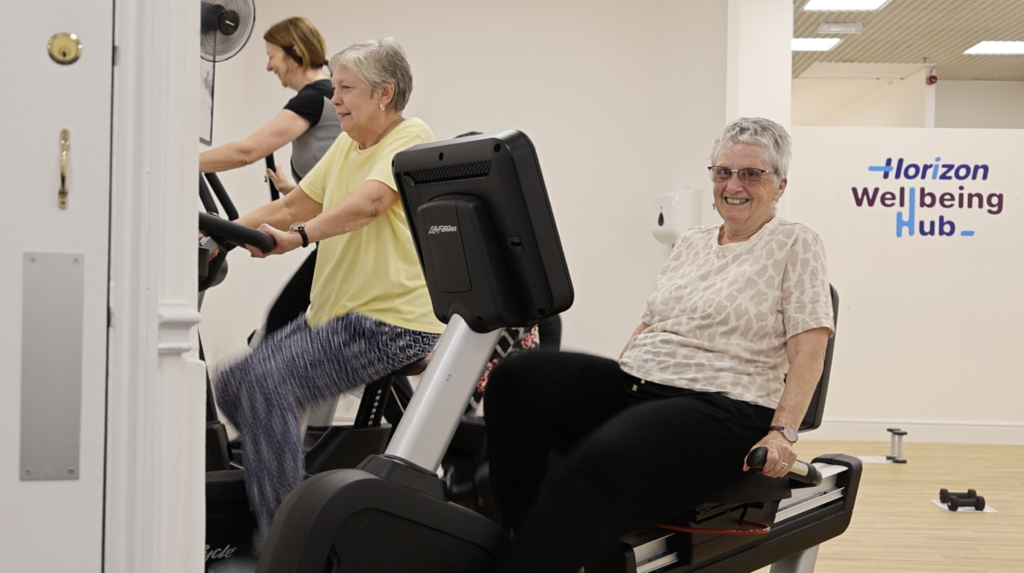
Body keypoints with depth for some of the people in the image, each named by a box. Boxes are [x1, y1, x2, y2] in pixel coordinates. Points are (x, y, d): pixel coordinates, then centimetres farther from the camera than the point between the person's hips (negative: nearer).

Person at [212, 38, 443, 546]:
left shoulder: (412, 138, -9)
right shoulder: (346, 146, 19)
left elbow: (368, 202, -27)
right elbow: (293, 205, 19)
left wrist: (297, 236, -40)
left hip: (390, 319, -9)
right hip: (334, 311, 9)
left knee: (267, 385, -23)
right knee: (233, 386, 2)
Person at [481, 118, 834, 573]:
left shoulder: (795, 245, 5)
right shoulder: (690, 244, 23)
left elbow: (809, 348, -4)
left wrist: (783, 432, -16)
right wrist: (610, 385, 11)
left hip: (720, 410, -7)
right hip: (633, 384, 7)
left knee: (597, 465, -37)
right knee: (513, 379, -18)